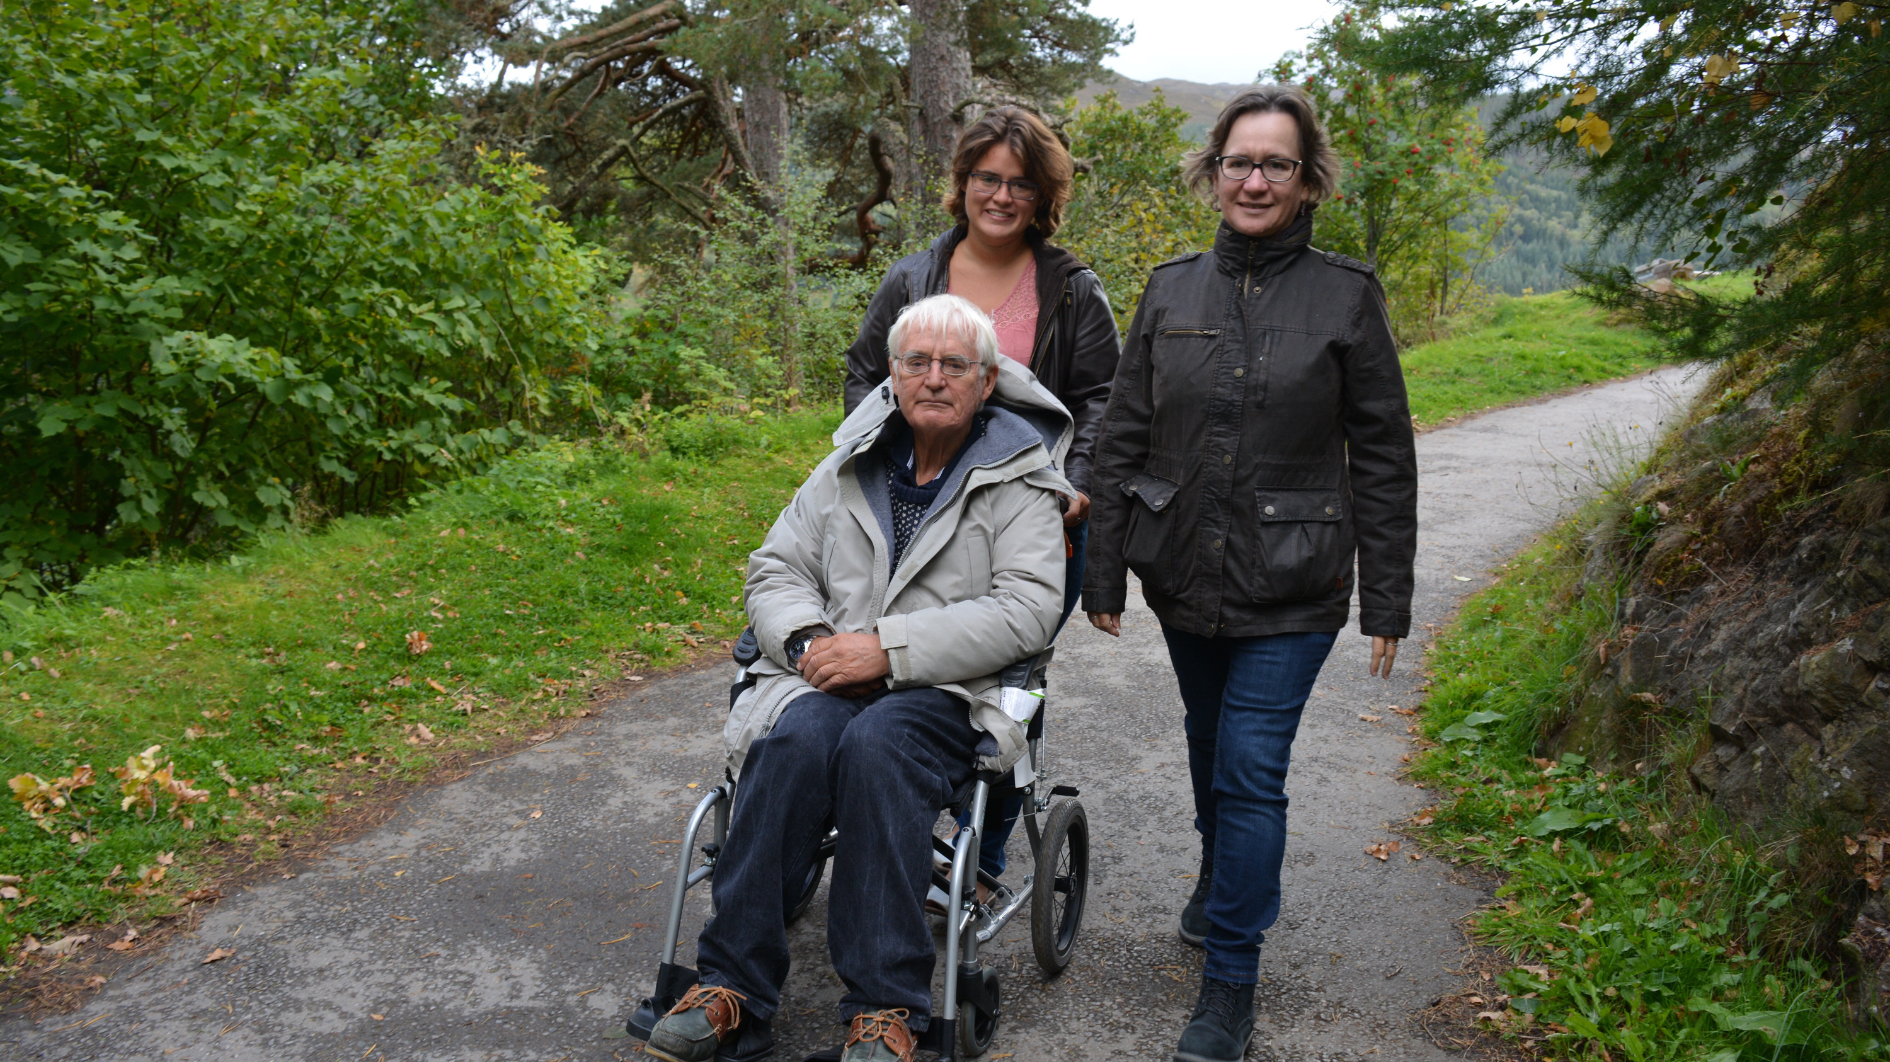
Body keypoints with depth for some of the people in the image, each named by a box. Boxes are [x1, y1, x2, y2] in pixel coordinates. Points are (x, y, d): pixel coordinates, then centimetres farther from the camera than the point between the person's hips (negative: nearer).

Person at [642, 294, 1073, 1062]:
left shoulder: (1020, 482, 2)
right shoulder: (852, 467, 15)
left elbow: (1027, 611, -11)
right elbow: (774, 570, 16)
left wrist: (887, 649, -18)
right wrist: (809, 640, -7)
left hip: (945, 693, -3)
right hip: (829, 680, 3)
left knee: (876, 744, -36)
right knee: (797, 738, -31)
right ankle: (732, 992, -24)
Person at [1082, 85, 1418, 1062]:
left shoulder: (1346, 296, -5)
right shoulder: (1171, 291, 2)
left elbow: (1383, 459, -2)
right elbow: (1122, 438, 5)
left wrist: (1386, 601, -3)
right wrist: (1104, 571, 3)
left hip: (1291, 594, -3)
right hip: (1183, 577, 3)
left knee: (1252, 770, -5)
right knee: (1210, 748, 21)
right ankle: (1224, 876, 49)